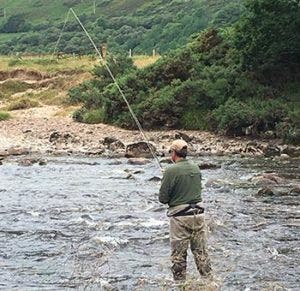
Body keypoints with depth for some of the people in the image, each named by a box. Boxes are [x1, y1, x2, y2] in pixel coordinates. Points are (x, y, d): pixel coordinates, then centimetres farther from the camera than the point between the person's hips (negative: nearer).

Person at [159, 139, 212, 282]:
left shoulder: (171, 171, -14)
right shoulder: (196, 168, 5)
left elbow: (163, 198, -11)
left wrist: (171, 199, 9)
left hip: (180, 217, -5)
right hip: (198, 213, 5)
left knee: (178, 254, 6)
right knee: (201, 251, 13)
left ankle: (179, 282, 12)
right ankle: (208, 279, 18)